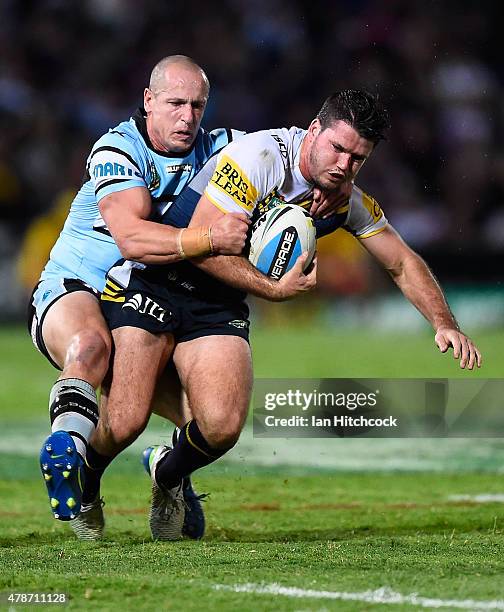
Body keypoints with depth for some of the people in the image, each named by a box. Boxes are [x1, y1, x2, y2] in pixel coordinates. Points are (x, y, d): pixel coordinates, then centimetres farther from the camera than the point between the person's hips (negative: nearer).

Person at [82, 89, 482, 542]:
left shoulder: (349, 200, 0)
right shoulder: (258, 157, -22)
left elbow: (403, 263, 12)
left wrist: (446, 325, -1)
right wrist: (275, 289, -23)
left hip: (219, 306, 5)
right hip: (152, 281, -5)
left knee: (222, 427, -19)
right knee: (125, 424, -17)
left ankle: (168, 475, 16)